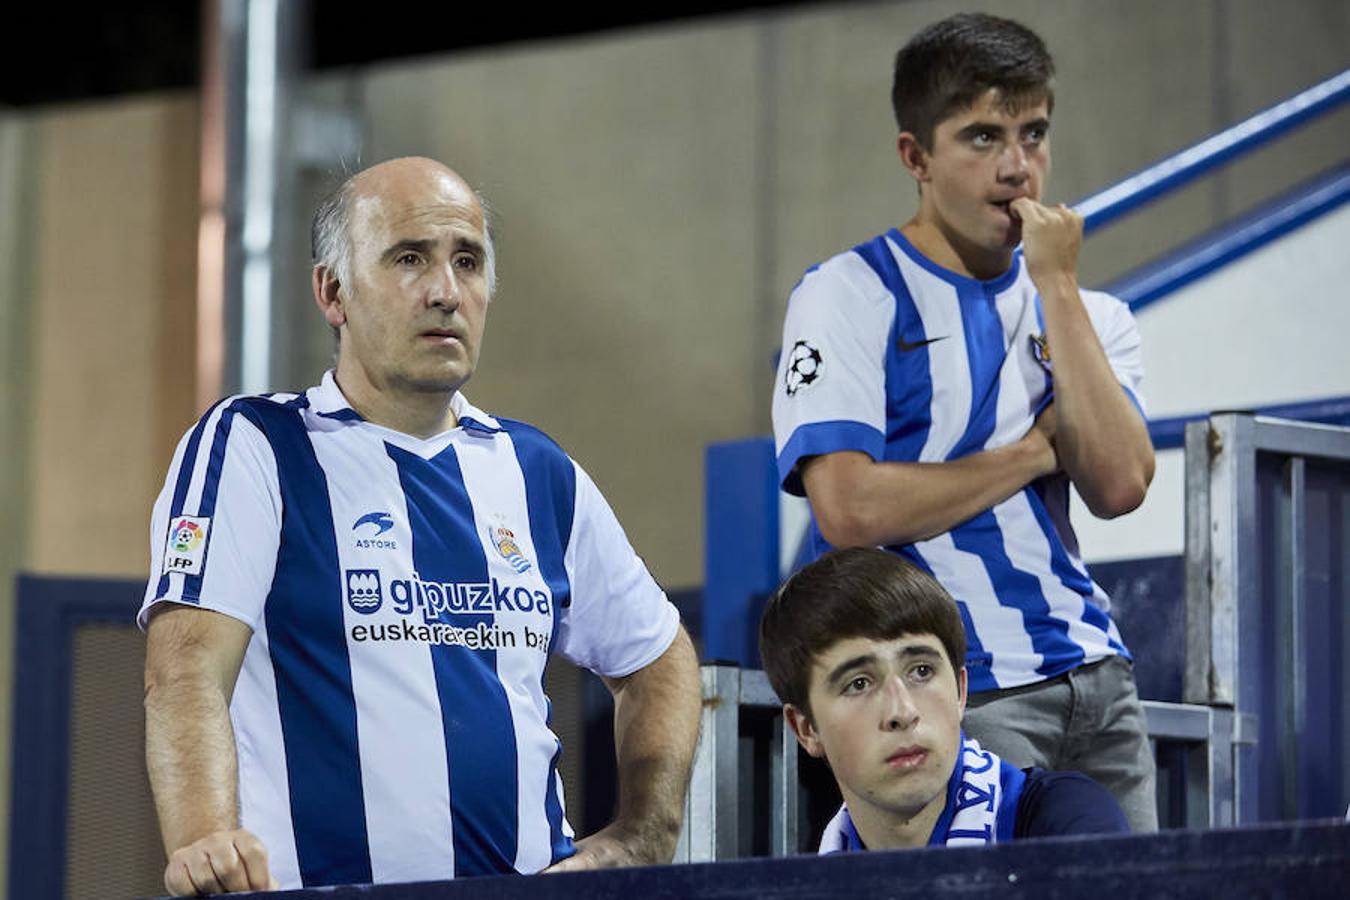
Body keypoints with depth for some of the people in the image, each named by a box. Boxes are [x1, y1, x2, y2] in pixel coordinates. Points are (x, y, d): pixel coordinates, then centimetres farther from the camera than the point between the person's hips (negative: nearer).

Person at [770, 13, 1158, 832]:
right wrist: (1036, 452, -3)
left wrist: (1057, 286, -4)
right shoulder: (848, 297, -1)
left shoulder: (1087, 313, 15)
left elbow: (1119, 485, -3)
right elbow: (849, 509, -14)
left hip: (1097, 682, 5)